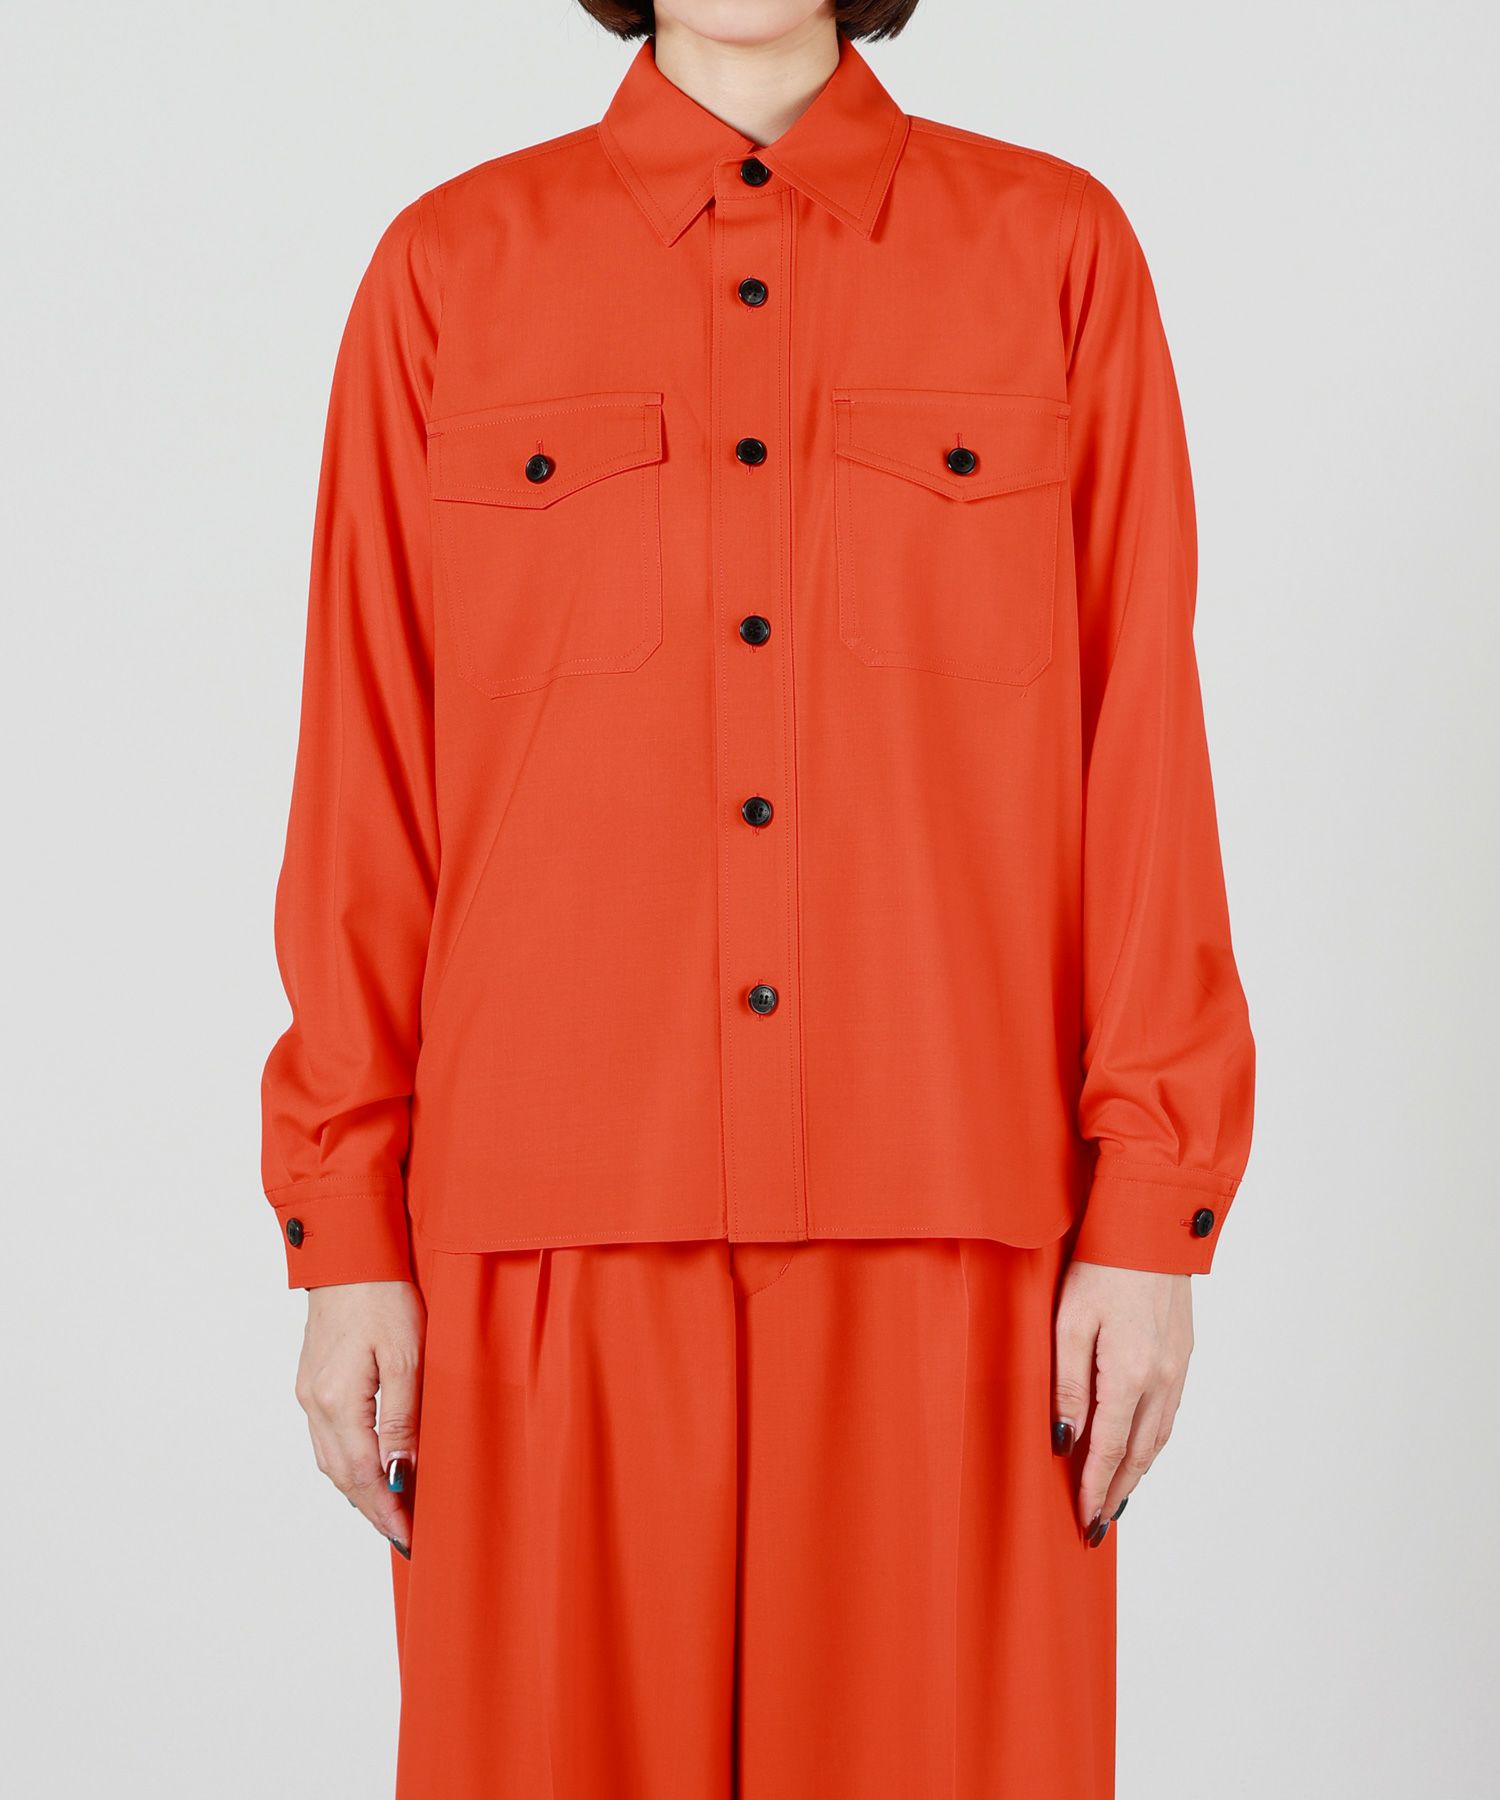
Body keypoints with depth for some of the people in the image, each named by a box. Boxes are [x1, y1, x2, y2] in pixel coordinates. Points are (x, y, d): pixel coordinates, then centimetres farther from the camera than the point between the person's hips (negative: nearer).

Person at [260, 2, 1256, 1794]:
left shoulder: (1055, 248, 5)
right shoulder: (451, 267, 6)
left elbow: (1144, 745, 2)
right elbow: (365, 781, 4)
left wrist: (1149, 1219, -4)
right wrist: (346, 1235, 0)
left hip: (946, 1211, 0)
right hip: (561, 1222, 1)